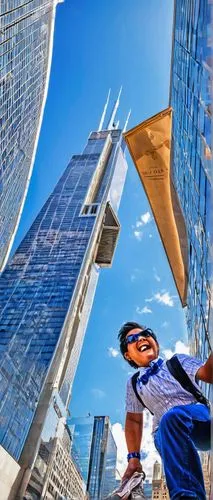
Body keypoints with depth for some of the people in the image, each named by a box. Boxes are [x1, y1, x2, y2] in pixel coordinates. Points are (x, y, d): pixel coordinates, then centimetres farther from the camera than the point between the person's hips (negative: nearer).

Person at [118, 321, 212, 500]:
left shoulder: (179, 361, 12)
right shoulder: (133, 384, 20)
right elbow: (133, 420, 24)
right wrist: (133, 458, 15)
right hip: (168, 432, 1)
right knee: (172, 415, -35)